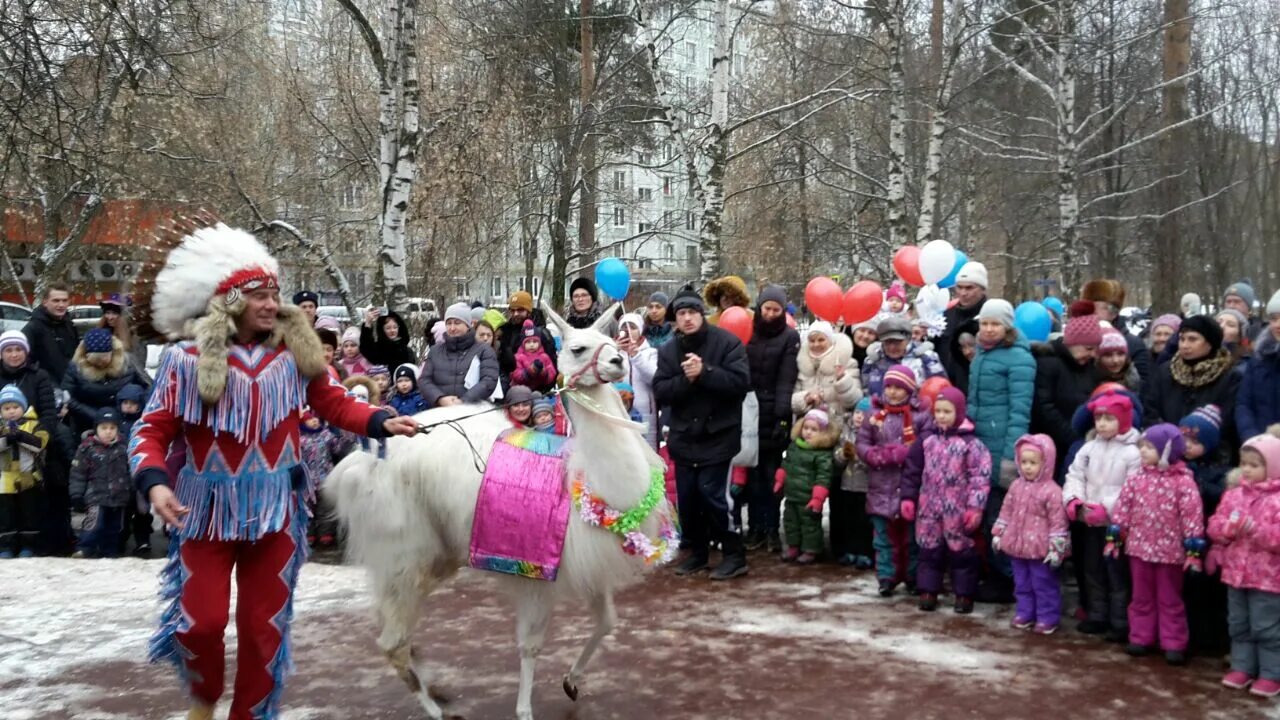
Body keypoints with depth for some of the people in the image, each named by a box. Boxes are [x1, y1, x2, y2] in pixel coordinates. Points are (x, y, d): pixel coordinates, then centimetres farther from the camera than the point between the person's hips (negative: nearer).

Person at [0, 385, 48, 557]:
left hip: (29, 477, -1)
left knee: (29, 514, 6)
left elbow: (40, 443, -15)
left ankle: (28, 546, 15)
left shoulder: (33, 424, 0)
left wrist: (20, 435, -24)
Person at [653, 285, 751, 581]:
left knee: (713, 493, -9)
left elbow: (740, 382, -17)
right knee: (687, 496, 8)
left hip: (718, 434, -5)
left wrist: (704, 372, -25)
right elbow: (660, 392, -3)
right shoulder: (668, 350, 6)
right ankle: (697, 551, 26)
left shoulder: (728, 342, -7)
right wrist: (685, 379, -20)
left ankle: (735, 555, 6)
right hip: (684, 436, 5)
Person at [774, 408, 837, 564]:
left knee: (810, 524, 5)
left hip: (808, 498, -7)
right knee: (790, 521, 17)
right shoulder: (794, 445, 6)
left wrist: (818, 498, -24)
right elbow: (786, 464, 19)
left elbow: (823, 477, -20)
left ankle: (810, 551, 17)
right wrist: (779, 480, 18)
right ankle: (793, 547, 31)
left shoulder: (823, 454, -17)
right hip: (791, 495, 7)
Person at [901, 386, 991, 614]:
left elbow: (981, 477, -12)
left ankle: (964, 594, 16)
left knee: (960, 552, 5)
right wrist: (908, 497, 7)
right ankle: (928, 591, 19)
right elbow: (914, 472, 11)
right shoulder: (928, 440, 6)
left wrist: (975, 507, -16)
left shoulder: (970, 443, -8)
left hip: (957, 510, -4)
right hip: (929, 508, 4)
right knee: (929, 550, 9)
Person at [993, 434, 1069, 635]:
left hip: (1040, 549, -6)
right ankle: (1024, 614, 28)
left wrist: (1056, 548, -17)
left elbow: (1058, 522, -15)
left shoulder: (1051, 491, -16)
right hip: (1018, 545, 6)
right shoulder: (1016, 486, 4)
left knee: (1044, 585, 5)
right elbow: (1006, 511, 12)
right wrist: (998, 534, 10)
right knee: (1022, 583, 17)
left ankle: (1047, 619, 15)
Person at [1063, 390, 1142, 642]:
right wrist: (1074, 499, -12)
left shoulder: (1132, 452, -10)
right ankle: (1097, 616, 28)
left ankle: (1120, 623, 11)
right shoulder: (1089, 448, 7)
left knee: (1117, 573, 1)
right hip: (1089, 522, 6)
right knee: (1092, 570, 16)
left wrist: (1106, 508, -24)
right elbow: (1075, 476, 7)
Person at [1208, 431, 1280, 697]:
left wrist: (1256, 530, -29)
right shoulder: (1233, 495, 5)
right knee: (1239, 625, 16)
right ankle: (1242, 668, 28)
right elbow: (1214, 527, 4)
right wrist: (1229, 527, -16)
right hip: (1235, 573, 6)